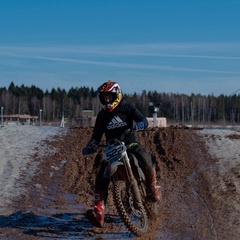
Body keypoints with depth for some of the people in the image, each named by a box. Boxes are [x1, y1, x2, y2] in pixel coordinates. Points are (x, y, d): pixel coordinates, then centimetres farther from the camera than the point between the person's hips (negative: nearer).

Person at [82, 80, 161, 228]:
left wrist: (139, 125, -36)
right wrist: (89, 147, -11)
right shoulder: (102, 116, 11)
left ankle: (153, 189, -9)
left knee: (145, 159, -35)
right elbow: (97, 135, 10)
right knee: (101, 177, -17)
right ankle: (99, 213, -24)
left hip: (130, 145, -3)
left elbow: (144, 120, -11)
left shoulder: (127, 108, 0)